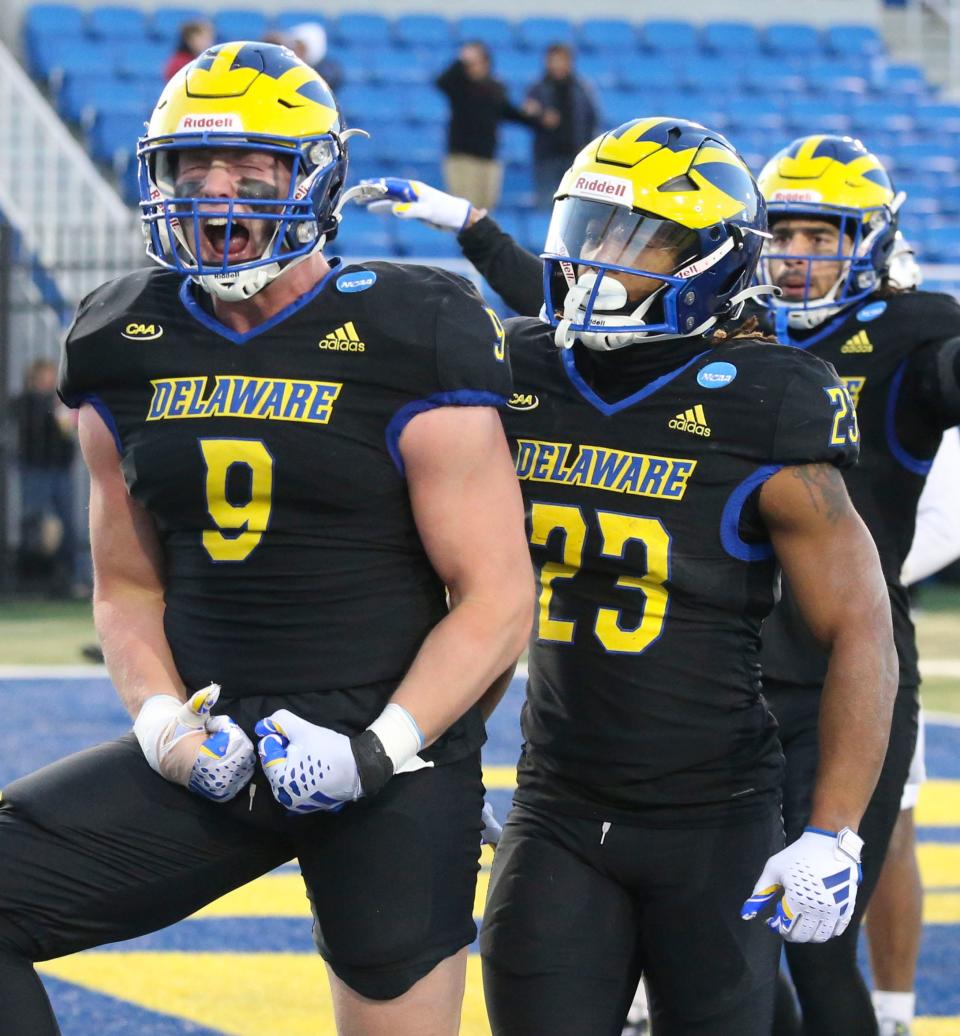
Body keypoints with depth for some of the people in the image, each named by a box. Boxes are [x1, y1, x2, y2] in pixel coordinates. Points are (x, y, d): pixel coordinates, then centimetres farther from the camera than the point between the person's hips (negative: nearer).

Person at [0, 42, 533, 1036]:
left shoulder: (408, 347, -9)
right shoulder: (129, 353, 7)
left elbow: (497, 600, -7)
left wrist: (381, 748, -18)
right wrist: (163, 722, -4)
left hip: (392, 772, -4)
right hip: (214, 761, 4)